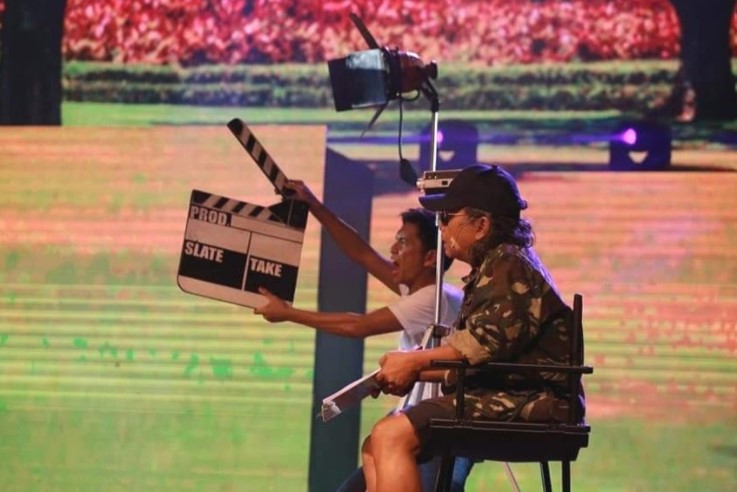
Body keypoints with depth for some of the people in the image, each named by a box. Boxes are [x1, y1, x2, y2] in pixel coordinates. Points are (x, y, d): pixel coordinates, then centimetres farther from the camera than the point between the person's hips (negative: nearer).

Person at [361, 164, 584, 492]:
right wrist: (414, 374, 7)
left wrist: (415, 362, -12)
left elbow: (487, 344, -21)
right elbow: (469, 357, 23)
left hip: (523, 405, -12)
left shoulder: (508, 265, -8)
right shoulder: (492, 268, 25)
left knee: (391, 436, -24)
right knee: (376, 447, 8)